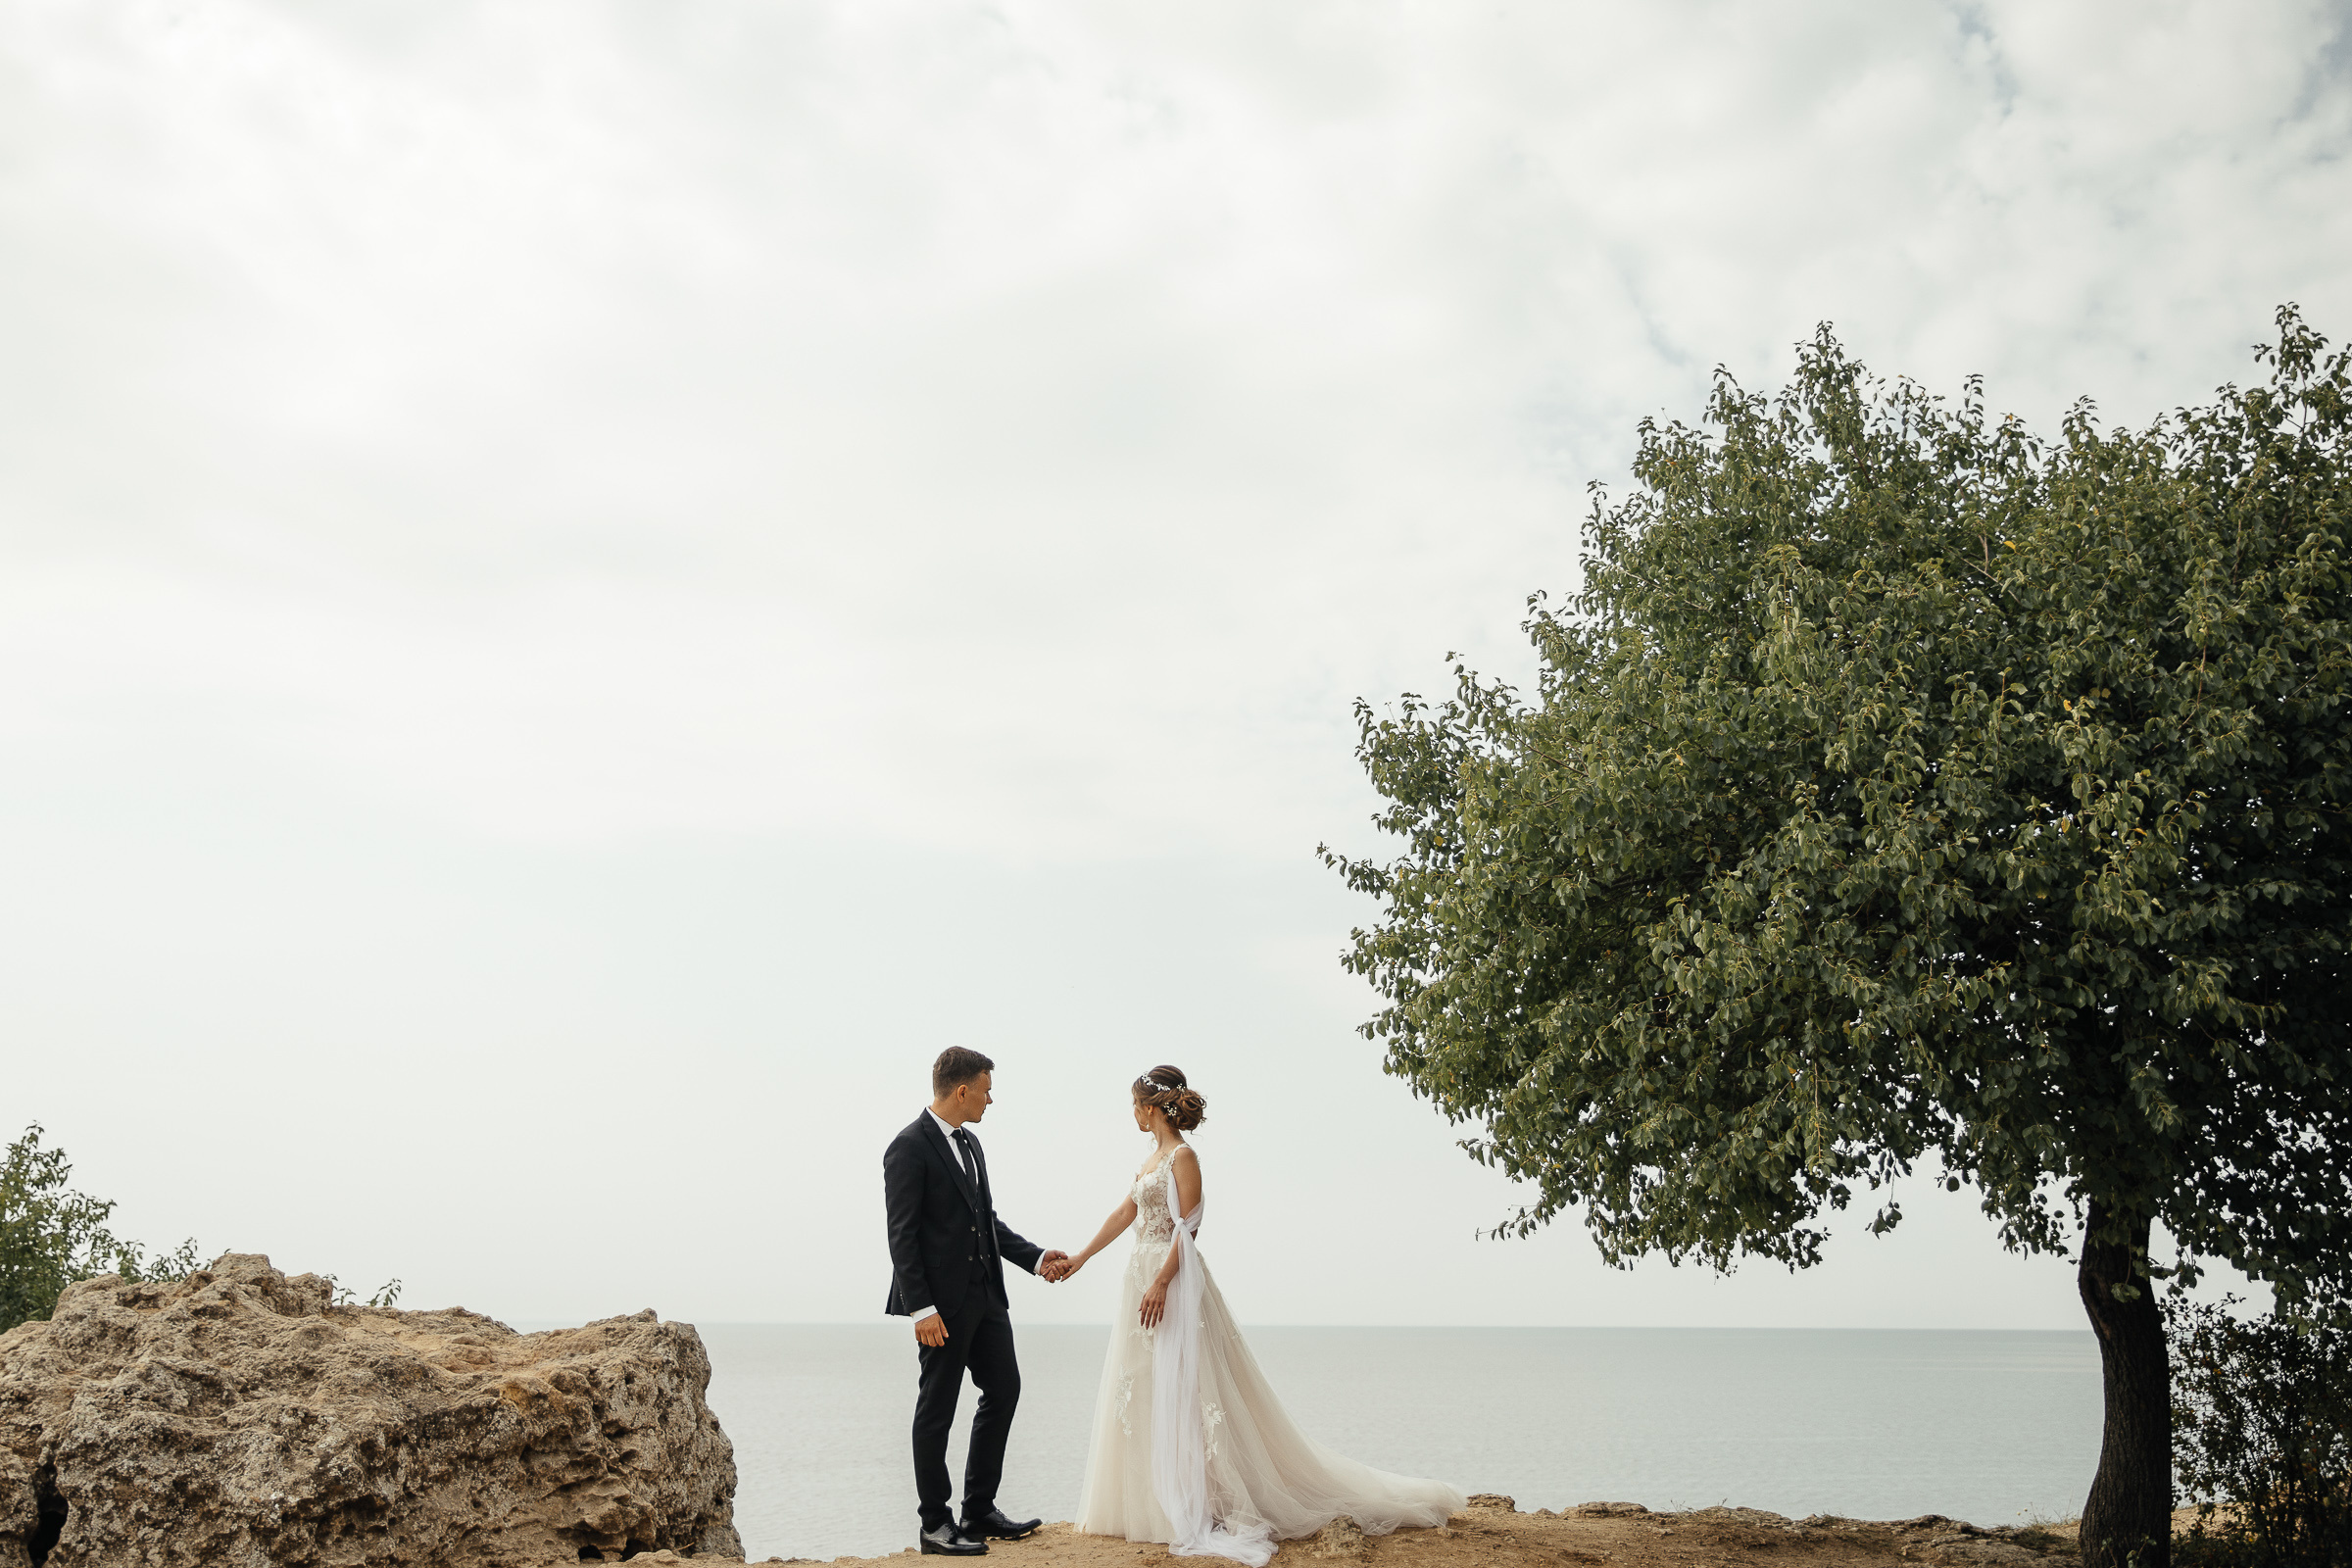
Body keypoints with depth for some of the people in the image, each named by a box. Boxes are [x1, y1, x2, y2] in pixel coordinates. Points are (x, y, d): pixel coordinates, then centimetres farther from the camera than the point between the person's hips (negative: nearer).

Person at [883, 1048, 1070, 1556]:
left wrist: (1035, 1257, 12)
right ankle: (935, 1525, 12)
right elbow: (902, 1236, -17)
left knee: (1004, 1389, 13)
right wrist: (921, 1308, -21)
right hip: (944, 1303, -9)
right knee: (937, 1409, 1)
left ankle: (980, 1510, 24)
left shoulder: (969, 1144, 13)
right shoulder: (909, 1148, -14)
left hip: (986, 1295, 9)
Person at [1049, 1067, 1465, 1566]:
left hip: (1173, 1282, -9)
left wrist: (1161, 1283, -24)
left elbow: (1187, 1228, -17)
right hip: (1142, 1277, 9)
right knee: (1142, 1394, 10)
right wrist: (1078, 1260, 25)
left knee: (1180, 1388, -9)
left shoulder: (1182, 1156, -10)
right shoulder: (1152, 1158, 16)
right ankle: (1152, 1503, 17)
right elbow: (1123, 1216, 22)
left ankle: (1199, 1507, -5)